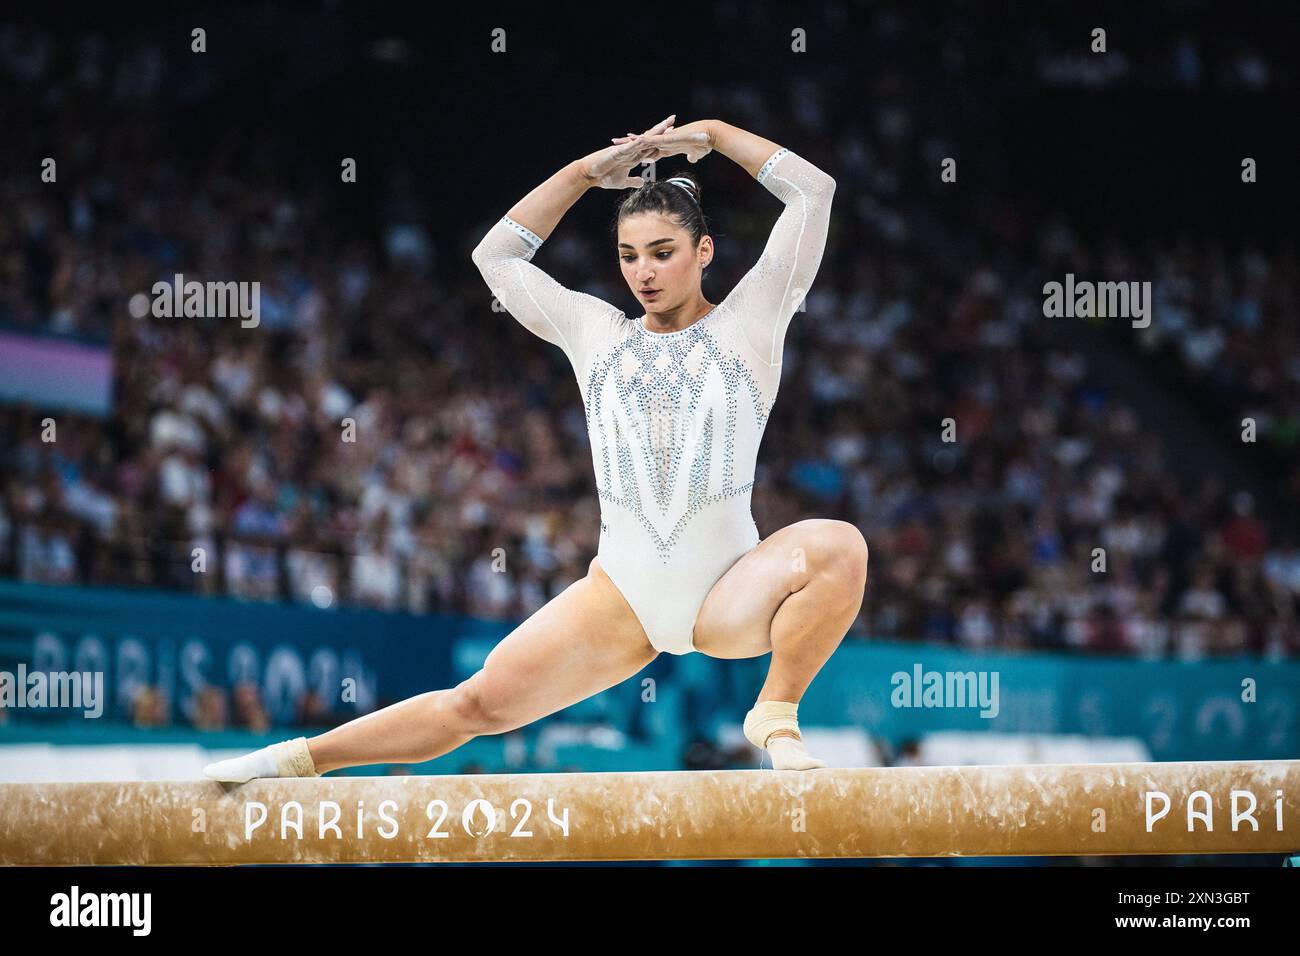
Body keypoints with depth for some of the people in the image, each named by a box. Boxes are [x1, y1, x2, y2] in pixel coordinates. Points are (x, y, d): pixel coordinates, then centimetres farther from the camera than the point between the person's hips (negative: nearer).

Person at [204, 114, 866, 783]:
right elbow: (496, 256, 21)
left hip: (729, 595, -2)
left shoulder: (748, 321, 6)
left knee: (837, 546, -34)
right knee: (481, 702, -6)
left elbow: (812, 190, 1)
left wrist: (714, 135, 7)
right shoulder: (596, 333, 14)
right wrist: (586, 171, 18)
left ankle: (776, 715, -19)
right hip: (622, 596, 2)